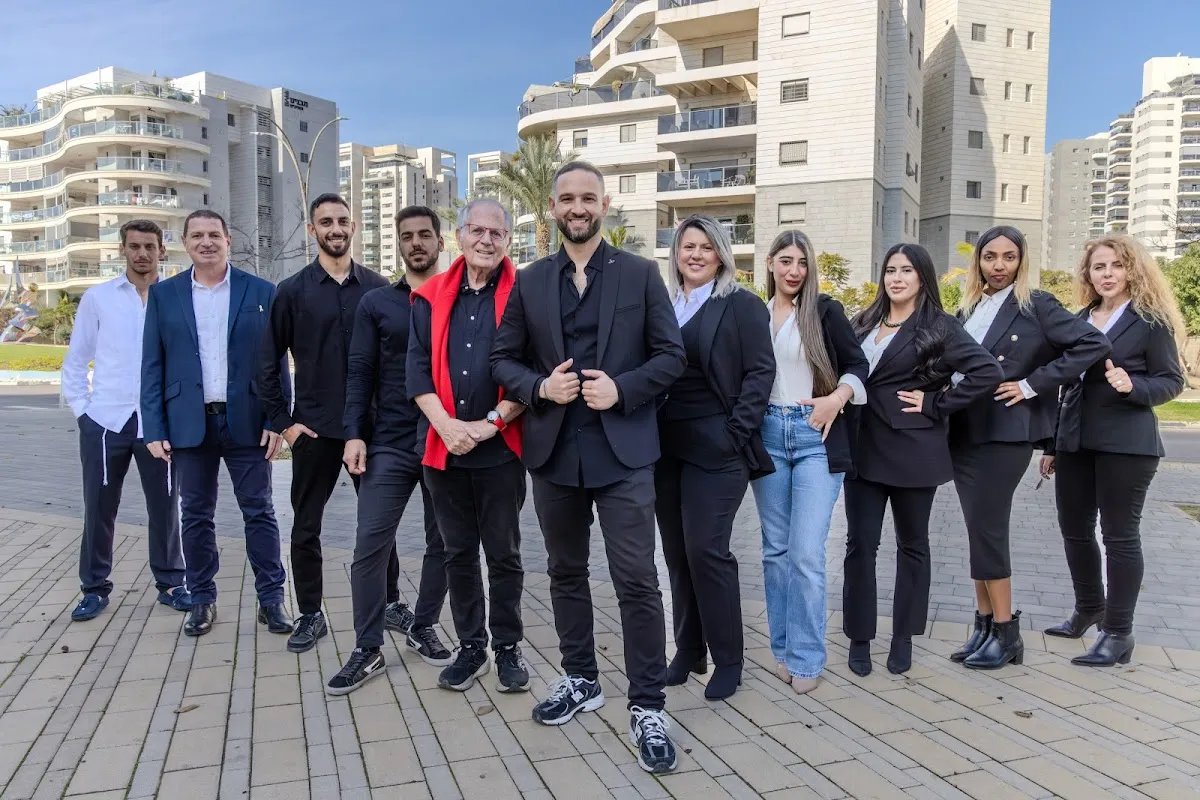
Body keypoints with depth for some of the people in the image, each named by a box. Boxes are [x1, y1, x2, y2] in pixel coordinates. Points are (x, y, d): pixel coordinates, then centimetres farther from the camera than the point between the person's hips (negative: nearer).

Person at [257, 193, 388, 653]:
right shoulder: (292, 291, 0)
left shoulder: (378, 287, 1)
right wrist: (283, 421, -2)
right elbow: (268, 362, 3)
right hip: (314, 428, 0)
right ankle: (311, 615, 22)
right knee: (306, 527, 7)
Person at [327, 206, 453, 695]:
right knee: (370, 545, -3)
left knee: (442, 543, 10)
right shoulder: (376, 303, 6)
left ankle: (422, 627, 28)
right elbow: (360, 373, 4)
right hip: (390, 444, 0)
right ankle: (368, 649, 9)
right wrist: (354, 434, -6)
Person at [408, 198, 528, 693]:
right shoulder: (431, 296, 7)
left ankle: (508, 648, 22)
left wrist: (489, 423, -14)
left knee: (503, 554, 7)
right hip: (443, 446, 3)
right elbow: (418, 366, 2)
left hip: (501, 448, -3)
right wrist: (446, 425, -11)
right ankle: (470, 648, 25)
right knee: (458, 554, 12)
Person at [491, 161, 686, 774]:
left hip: (623, 449, -3)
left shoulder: (641, 274, 2)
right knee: (566, 572, 15)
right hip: (553, 451, 4)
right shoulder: (529, 281, 8)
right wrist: (539, 387, -10)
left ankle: (647, 706, 10)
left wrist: (622, 389, -15)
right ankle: (580, 680, 33)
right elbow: (503, 358, 9)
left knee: (637, 579, -4)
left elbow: (671, 355, 0)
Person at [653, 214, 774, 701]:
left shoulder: (742, 305, 0)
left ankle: (727, 660, 10)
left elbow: (760, 372, -6)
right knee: (677, 552, 11)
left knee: (706, 551, -6)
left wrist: (735, 433, -13)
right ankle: (688, 649, 25)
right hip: (665, 447, 5)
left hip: (715, 448, -5)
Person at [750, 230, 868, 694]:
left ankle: (807, 658, 4)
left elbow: (858, 364, 4)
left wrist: (837, 398, -12)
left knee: (807, 553, -8)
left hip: (815, 435, -3)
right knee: (776, 548, 9)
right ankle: (783, 648, 21)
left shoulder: (825, 311, 2)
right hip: (767, 435, 3)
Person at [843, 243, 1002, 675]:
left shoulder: (939, 328, -4)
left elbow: (988, 372, -14)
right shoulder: (862, 323, 10)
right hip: (863, 450, 4)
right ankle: (859, 636, 13)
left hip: (913, 453, -3)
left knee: (912, 544, 10)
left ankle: (903, 638, 23)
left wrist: (935, 404, -13)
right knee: (860, 543, 2)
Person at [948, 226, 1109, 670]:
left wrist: (1032, 385, -14)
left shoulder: (1036, 305, -6)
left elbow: (1094, 344, -14)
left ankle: (1006, 633, 9)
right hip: (962, 433, 6)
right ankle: (985, 625, 19)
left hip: (1003, 434, -6)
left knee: (986, 529, -5)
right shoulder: (969, 309, 12)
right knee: (979, 530, 10)